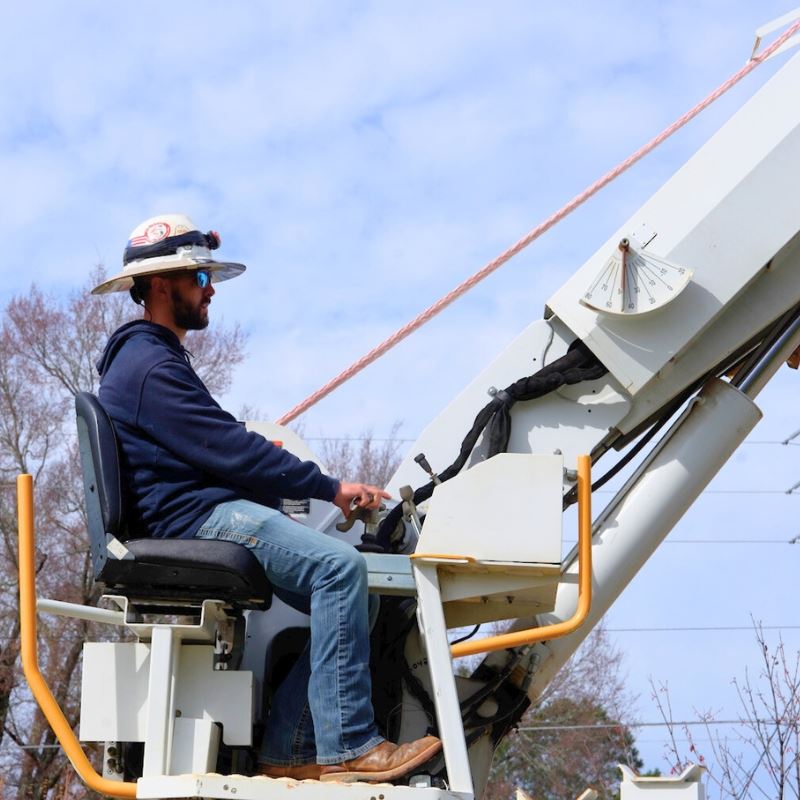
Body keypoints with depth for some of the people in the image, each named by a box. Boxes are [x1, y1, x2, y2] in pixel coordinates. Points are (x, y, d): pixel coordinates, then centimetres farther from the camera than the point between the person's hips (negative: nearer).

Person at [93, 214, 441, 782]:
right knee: (339, 565, -26)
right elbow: (230, 449, -16)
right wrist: (331, 488, -12)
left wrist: (321, 490, 15)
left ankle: (288, 752, -5)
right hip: (194, 518, -11)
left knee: (346, 597, 1)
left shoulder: (154, 360, 25)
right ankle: (348, 746, -29)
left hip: (208, 515, 11)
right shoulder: (149, 366, -10)